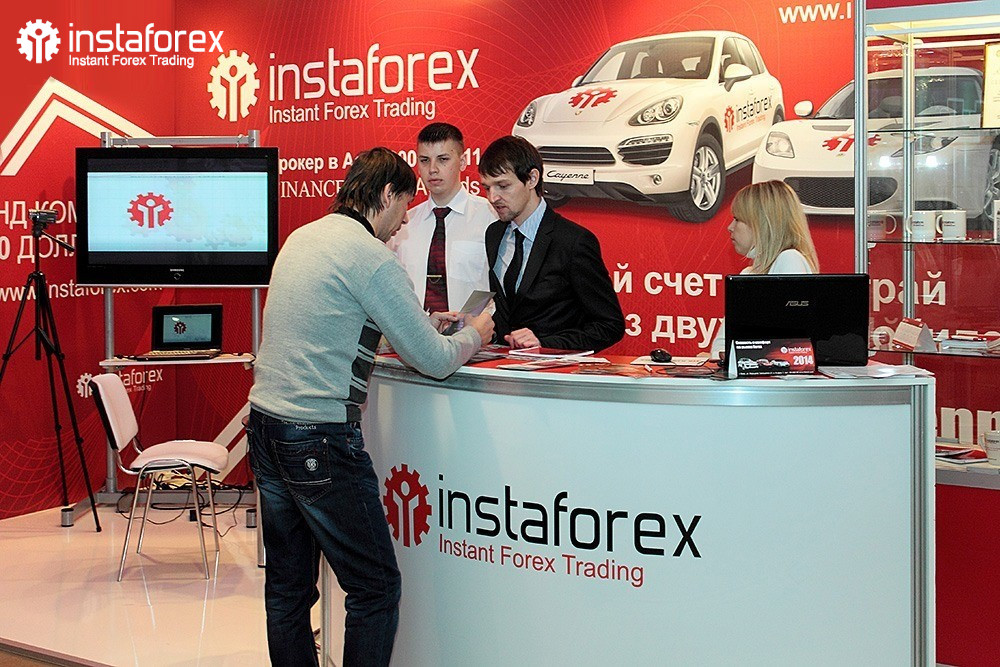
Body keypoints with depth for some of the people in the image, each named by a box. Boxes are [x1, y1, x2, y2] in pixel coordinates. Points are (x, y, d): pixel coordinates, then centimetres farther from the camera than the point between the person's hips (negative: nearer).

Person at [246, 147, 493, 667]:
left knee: (288, 586, 15)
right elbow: (434, 361, -11)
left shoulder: (302, 238, 12)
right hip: (319, 439, -9)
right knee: (375, 588, 1)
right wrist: (473, 335, 10)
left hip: (265, 424, 9)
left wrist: (421, 325, 25)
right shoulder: (370, 256, -13)